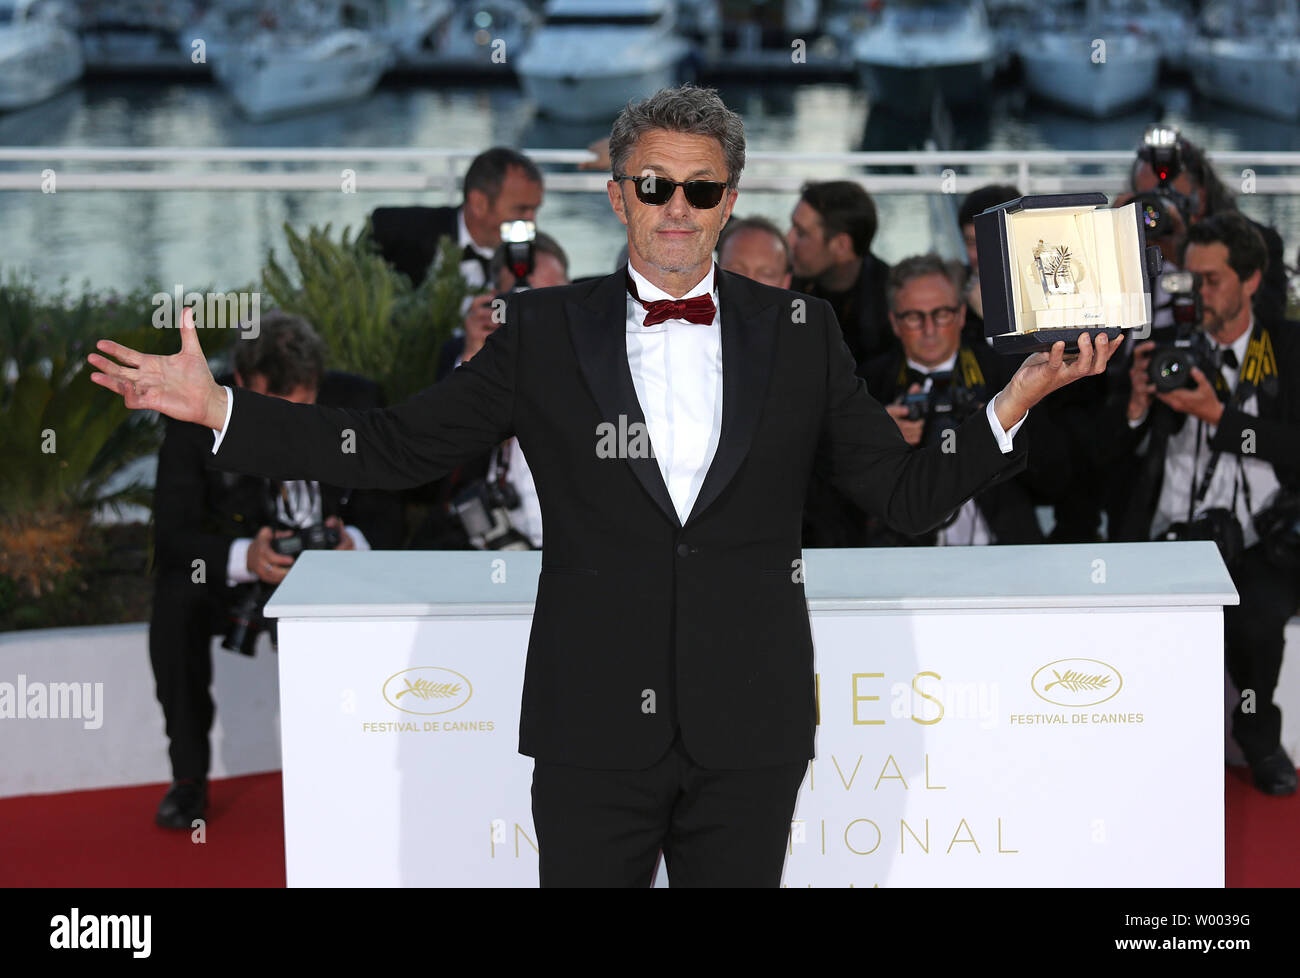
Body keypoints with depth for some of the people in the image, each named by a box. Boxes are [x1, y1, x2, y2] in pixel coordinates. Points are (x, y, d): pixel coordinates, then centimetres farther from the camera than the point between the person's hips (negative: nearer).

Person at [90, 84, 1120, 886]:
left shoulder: (799, 334, 6)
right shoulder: (546, 332, 4)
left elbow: (910, 494, 6)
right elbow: (397, 449, 3)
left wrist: (1014, 402, -9)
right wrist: (219, 408, -6)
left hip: (748, 729, 1)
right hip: (594, 733, -1)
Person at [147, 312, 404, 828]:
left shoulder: (356, 402, -14)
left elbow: (383, 513, -8)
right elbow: (172, 533, -20)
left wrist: (354, 542, -33)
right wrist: (243, 557, -40)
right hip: (234, 571, -1)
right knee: (176, 601, -32)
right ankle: (188, 776, -17)